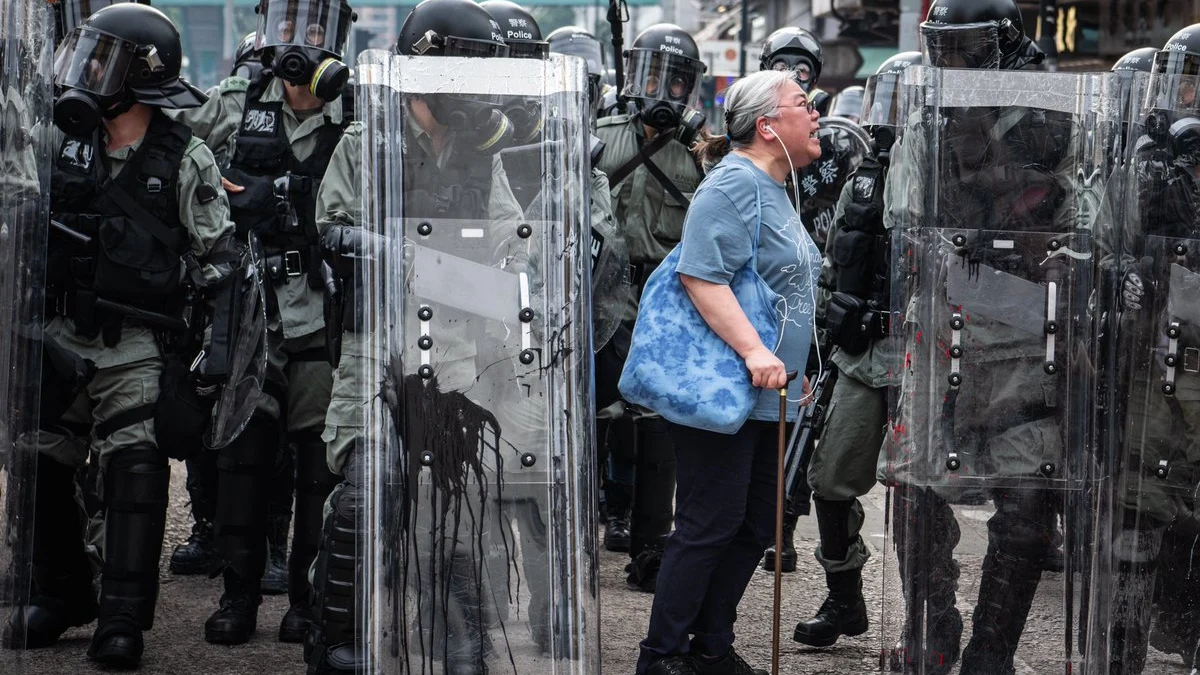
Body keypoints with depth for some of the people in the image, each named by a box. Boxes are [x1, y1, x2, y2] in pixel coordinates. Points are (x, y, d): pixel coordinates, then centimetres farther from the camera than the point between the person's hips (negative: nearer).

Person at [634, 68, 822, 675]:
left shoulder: (772, 189, 18)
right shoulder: (734, 185, -14)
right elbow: (701, 274, -25)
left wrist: (793, 366, 24)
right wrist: (753, 350, -29)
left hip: (765, 397, 10)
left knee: (756, 527, 12)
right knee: (711, 526, -7)